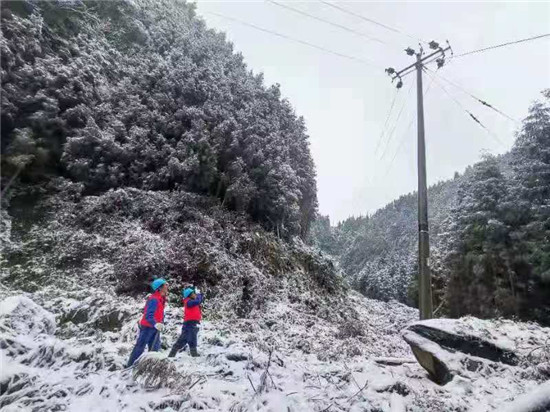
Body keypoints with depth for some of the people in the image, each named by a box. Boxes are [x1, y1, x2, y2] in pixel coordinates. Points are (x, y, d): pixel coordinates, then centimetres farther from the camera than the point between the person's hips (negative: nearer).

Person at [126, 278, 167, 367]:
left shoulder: (161, 299, 8)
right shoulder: (154, 299, -23)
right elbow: (148, 315, -32)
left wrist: (161, 323, 10)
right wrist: (155, 324, -46)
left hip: (155, 327, 9)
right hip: (147, 327, -9)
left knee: (155, 347, 8)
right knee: (140, 347, 0)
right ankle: (130, 366, 10)